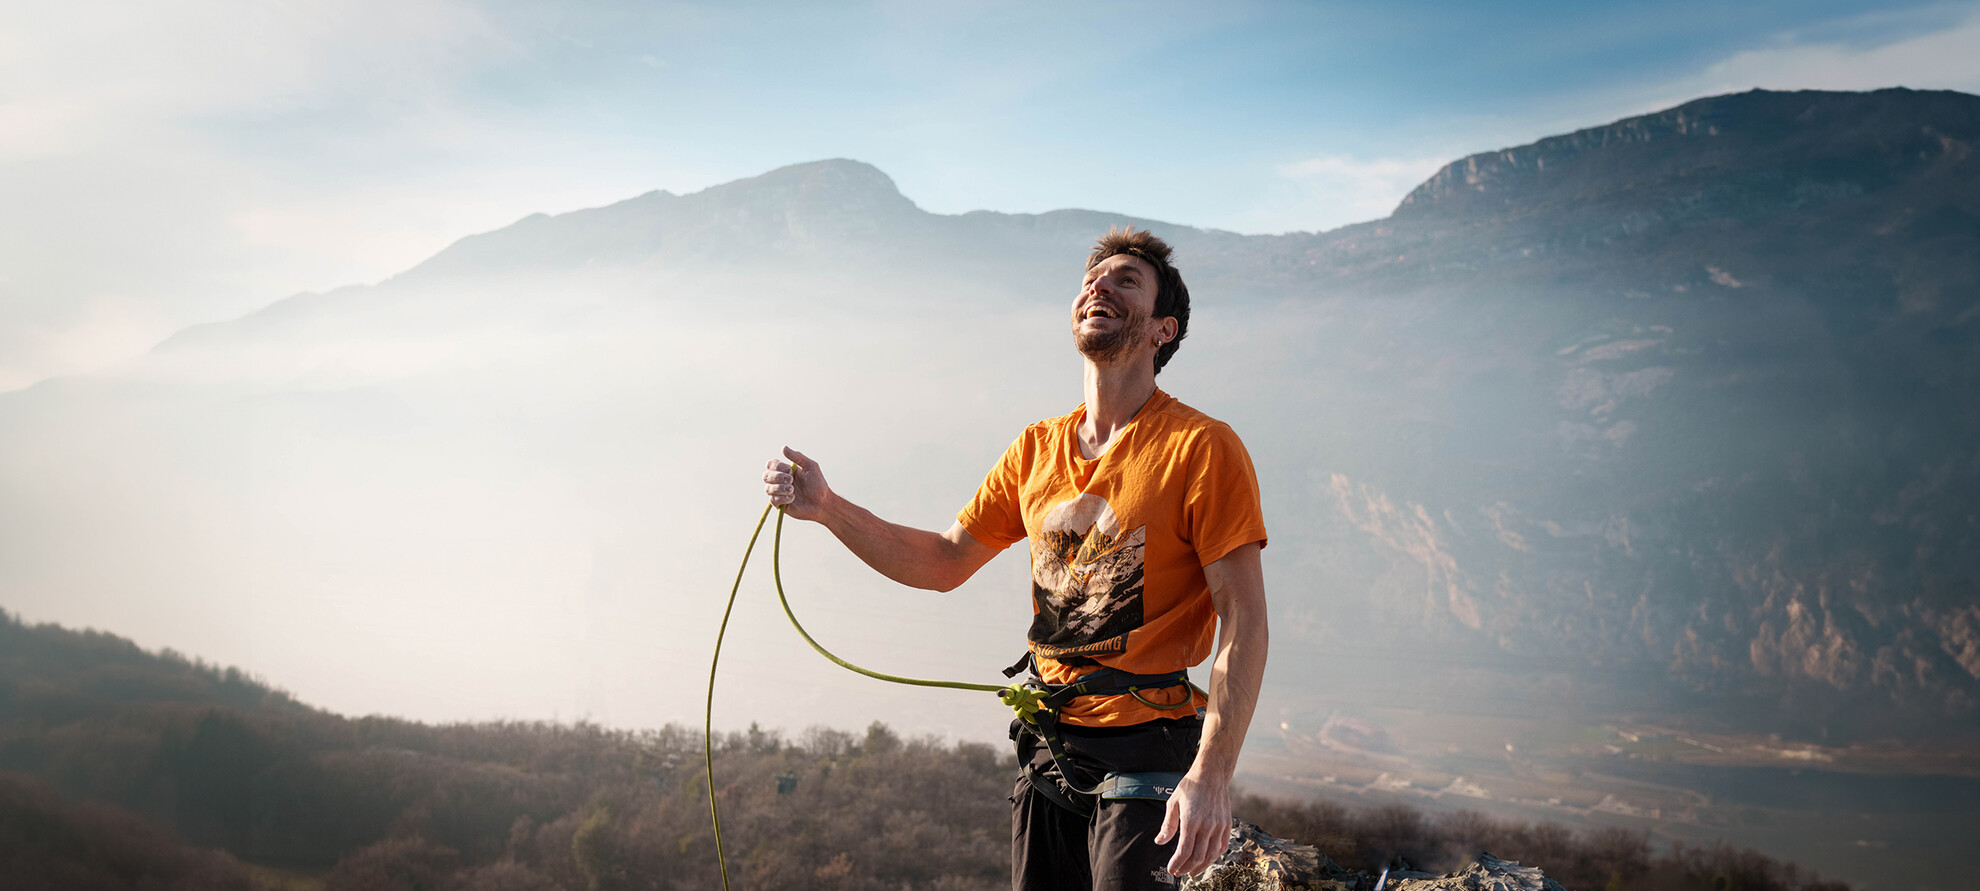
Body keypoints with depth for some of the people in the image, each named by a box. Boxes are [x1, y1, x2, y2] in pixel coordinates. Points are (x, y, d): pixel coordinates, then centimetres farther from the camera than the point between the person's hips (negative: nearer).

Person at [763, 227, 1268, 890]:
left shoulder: (1202, 449, -10)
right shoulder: (1036, 451, 9)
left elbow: (1244, 619, -14)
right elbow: (944, 562, 17)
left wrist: (1211, 774, -23)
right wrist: (828, 509, 3)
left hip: (1145, 760, -5)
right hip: (1047, 751, 6)